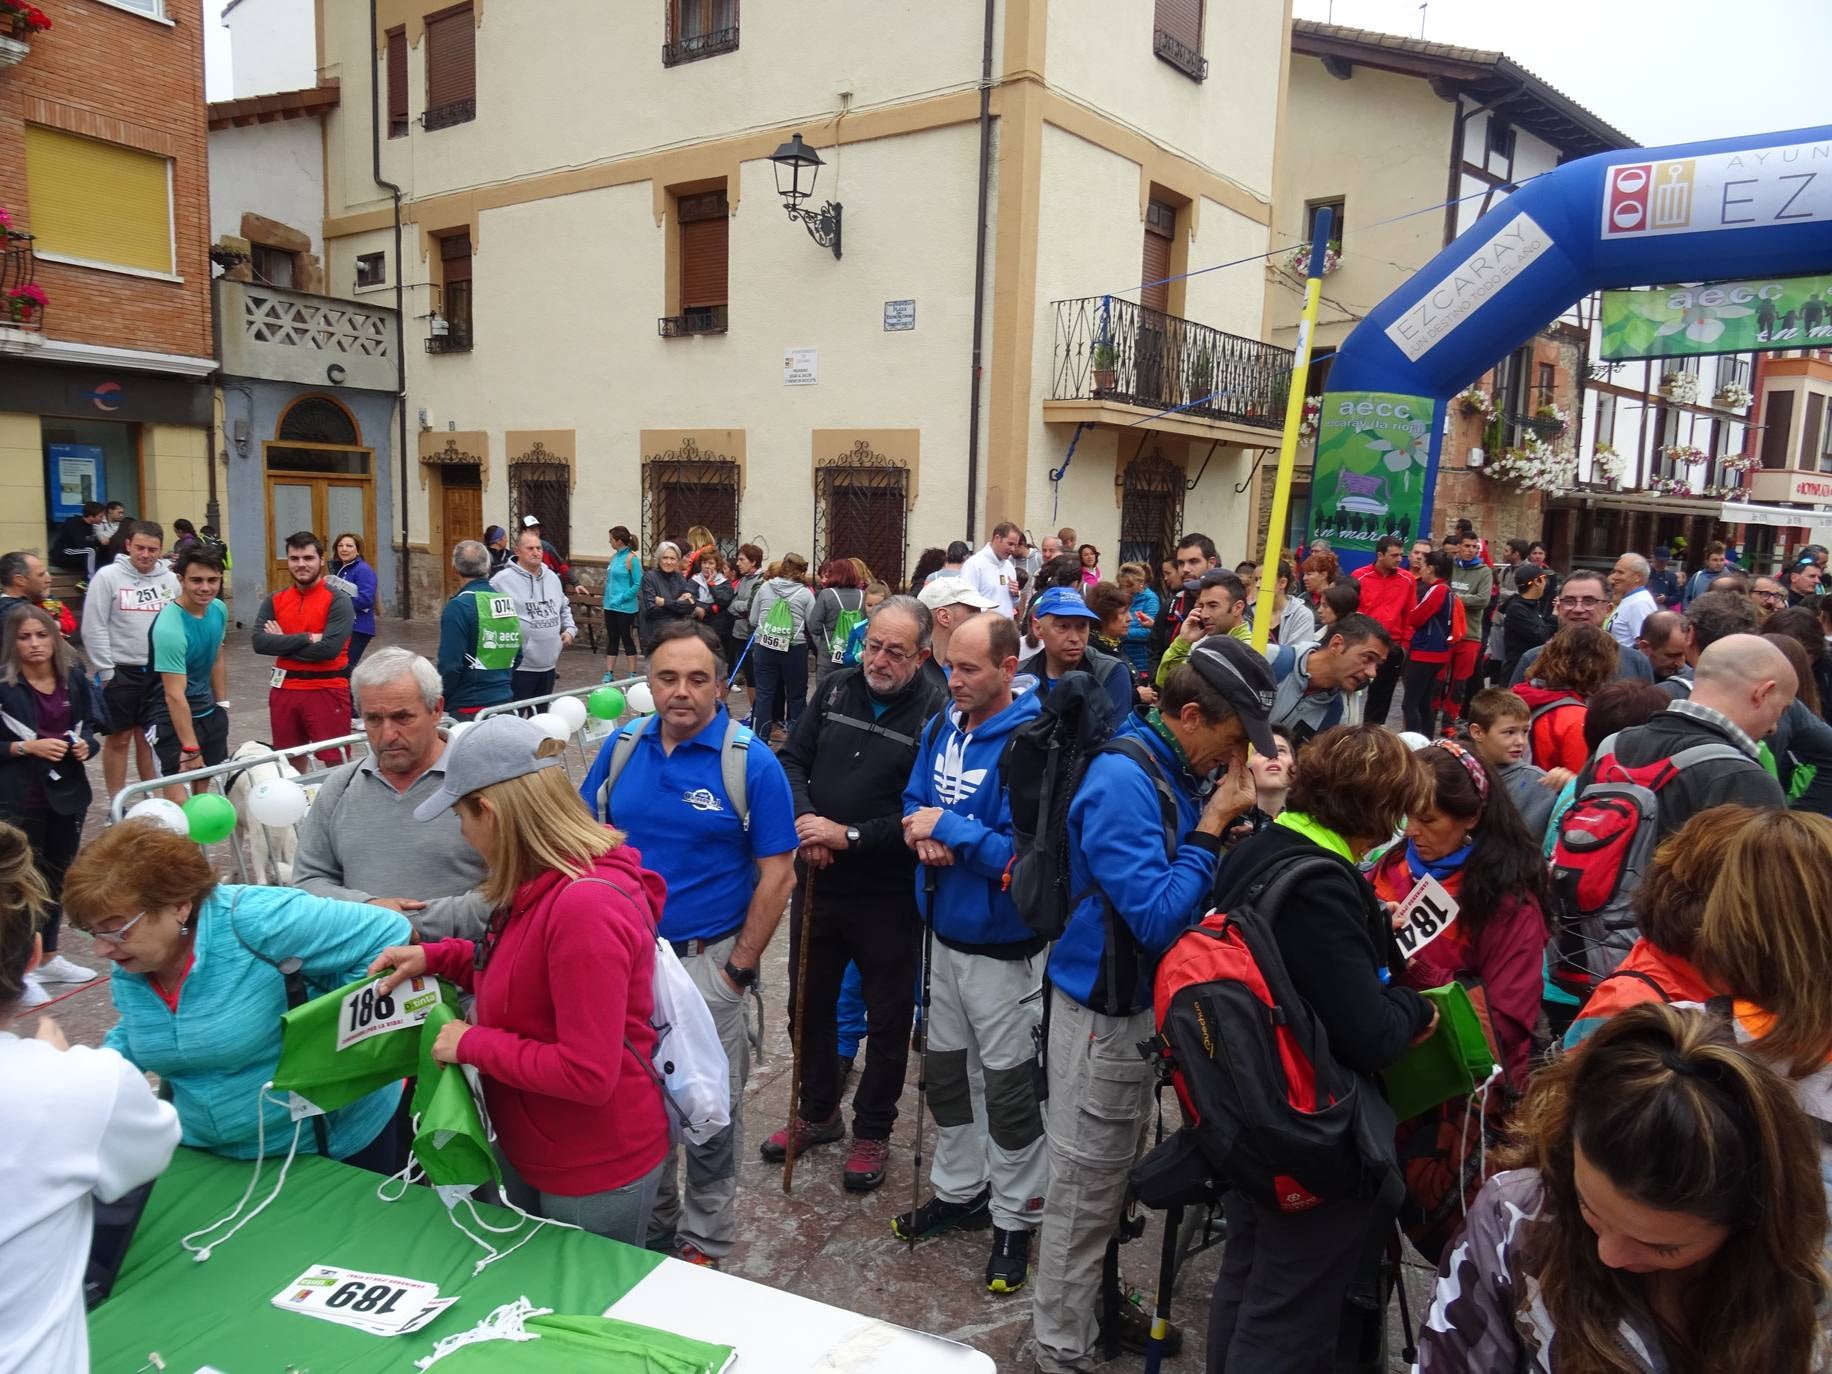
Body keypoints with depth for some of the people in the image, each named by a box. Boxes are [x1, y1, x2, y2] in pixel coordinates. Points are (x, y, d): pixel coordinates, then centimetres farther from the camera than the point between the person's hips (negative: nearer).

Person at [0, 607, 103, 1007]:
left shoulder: (74, 679, 4)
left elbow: (90, 725, 14)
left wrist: (86, 745, -4)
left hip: (68, 791, 5)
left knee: (57, 874, 15)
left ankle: (48, 957, 29)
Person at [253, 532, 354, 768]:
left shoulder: (338, 601, -7)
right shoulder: (275, 600, 7)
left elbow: (329, 648, -18)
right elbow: (259, 642, -6)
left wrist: (283, 643, -7)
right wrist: (306, 638, -14)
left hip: (327, 690, -5)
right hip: (284, 689, 5)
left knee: (335, 763, -3)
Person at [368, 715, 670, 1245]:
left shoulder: (586, 904, -32)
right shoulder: (546, 885, 0)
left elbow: (587, 1073, -31)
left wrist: (474, 1043, -20)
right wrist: (437, 957, 3)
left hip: (595, 1176, -9)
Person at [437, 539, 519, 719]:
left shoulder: (458, 606, -14)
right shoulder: (509, 601, 6)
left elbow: (449, 665, -16)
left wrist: (440, 702, -3)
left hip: (469, 708, -6)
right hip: (504, 702, 6)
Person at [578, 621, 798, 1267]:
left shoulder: (751, 762, -14)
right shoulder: (624, 745, -1)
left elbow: (777, 876, -12)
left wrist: (739, 969, -11)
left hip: (707, 960, -4)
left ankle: (705, 1244, 31)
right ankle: (650, 1224, 41)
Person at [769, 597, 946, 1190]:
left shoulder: (936, 713, -17)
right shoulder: (836, 687, 0)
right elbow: (792, 759, 5)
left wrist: (850, 836, -22)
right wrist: (803, 818, -13)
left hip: (889, 895, -5)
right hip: (818, 879, 5)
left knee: (888, 1017, 12)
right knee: (809, 1002, 20)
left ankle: (873, 1131, 32)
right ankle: (818, 1112, 42)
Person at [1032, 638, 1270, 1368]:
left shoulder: (1179, 771, 2)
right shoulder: (1122, 781, -24)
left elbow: (1182, 894, 8)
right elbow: (1157, 915, -27)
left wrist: (1223, 820, -6)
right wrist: (1213, 825, -22)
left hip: (1144, 999, 9)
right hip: (1104, 1010, -9)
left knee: (1114, 1174, 24)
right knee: (1085, 1187, 7)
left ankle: (1094, 1301, 43)